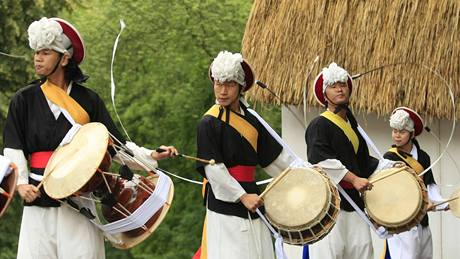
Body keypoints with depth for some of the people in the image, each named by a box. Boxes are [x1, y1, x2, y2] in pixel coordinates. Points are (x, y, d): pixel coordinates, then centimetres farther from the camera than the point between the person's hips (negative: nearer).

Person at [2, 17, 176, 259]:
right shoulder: (24, 100, 5)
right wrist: (20, 182, -12)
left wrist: (150, 155, -10)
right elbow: (13, 148, 2)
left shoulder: (88, 100, 5)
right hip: (39, 197, 0)